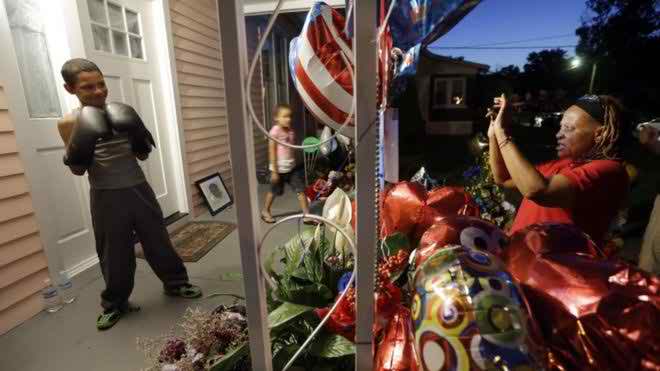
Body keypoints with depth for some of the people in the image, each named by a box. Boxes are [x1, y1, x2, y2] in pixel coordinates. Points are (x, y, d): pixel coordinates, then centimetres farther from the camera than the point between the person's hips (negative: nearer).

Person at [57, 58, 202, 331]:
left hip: (138, 189, 2)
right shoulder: (69, 123, -4)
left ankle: (175, 282, 31)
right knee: (114, 252, 10)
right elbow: (78, 170, -3)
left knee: (158, 239, 12)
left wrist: (137, 133, -14)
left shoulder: (121, 114, 0)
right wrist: (78, 150, -22)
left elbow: (143, 155, 4)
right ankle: (115, 303, 32)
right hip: (106, 196, -1)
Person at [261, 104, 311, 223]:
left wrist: (295, 164, 13)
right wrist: (274, 171, -17)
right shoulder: (275, 131, -15)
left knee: (301, 190, 0)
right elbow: (272, 152, -16)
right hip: (279, 169, -5)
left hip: (292, 168, 5)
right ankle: (265, 212, 36)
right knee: (274, 192, 13)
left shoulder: (291, 131, 4)